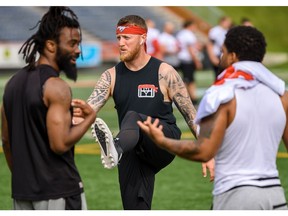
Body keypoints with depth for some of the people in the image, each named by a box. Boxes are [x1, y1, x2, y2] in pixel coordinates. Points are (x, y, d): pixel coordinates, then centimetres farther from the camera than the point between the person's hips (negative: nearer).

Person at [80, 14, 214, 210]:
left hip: (165, 143, -4)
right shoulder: (111, 76, 5)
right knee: (136, 207, -1)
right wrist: (79, 113, -34)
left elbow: (190, 114, 1)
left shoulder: (164, 73, -3)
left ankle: (116, 150, -66)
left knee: (132, 117, -33)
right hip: (133, 153, 5)